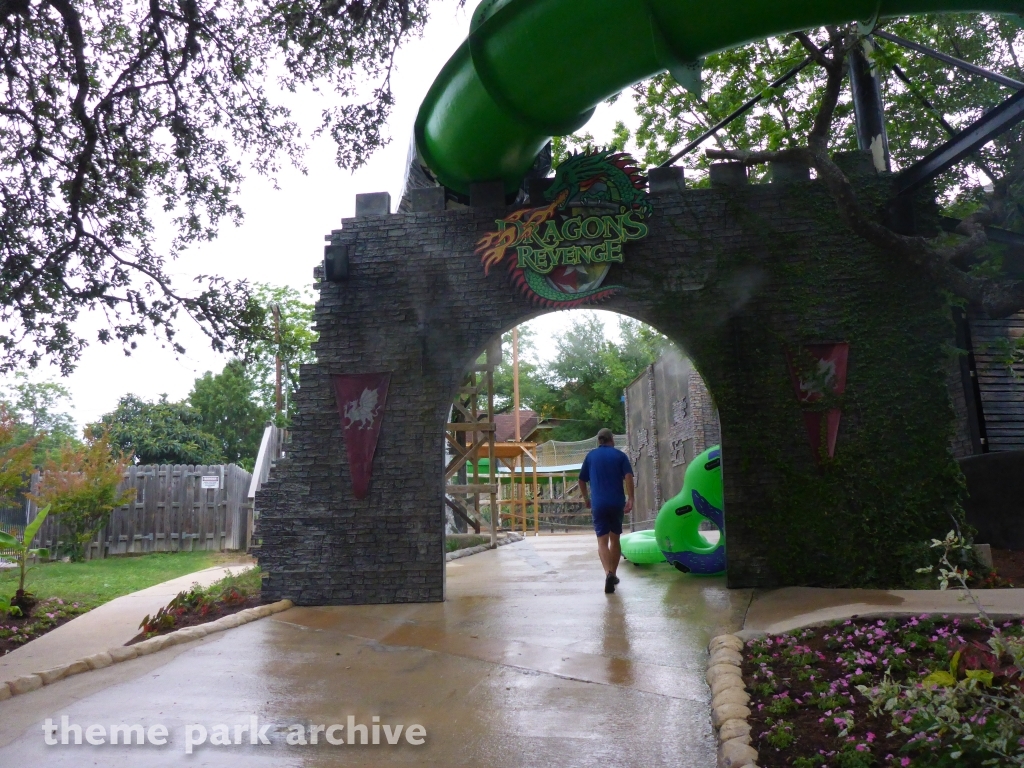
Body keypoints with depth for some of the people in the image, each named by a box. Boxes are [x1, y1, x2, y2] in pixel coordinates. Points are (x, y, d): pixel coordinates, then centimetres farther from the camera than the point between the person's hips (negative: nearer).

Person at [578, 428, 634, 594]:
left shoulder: (591, 456, 10)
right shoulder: (619, 455, 6)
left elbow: (582, 481, 14)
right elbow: (628, 477, -8)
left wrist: (586, 499, 27)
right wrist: (630, 499, -8)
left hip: (598, 504, -1)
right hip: (617, 503, 1)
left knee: (602, 541, -4)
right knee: (615, 539, 17)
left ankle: (608, 573, -26)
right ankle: (613, 574, 24)